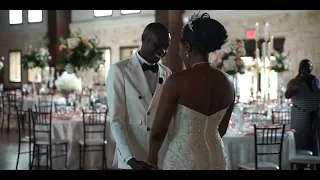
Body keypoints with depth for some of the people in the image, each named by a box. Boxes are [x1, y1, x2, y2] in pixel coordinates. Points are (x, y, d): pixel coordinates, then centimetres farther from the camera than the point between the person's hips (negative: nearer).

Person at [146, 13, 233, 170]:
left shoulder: (177, 80, -16)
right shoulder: (227, 82, 1)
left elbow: (158, 131, -11)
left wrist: (152, 158, 6)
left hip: (183, 159, -6)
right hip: (216, 159, 6)